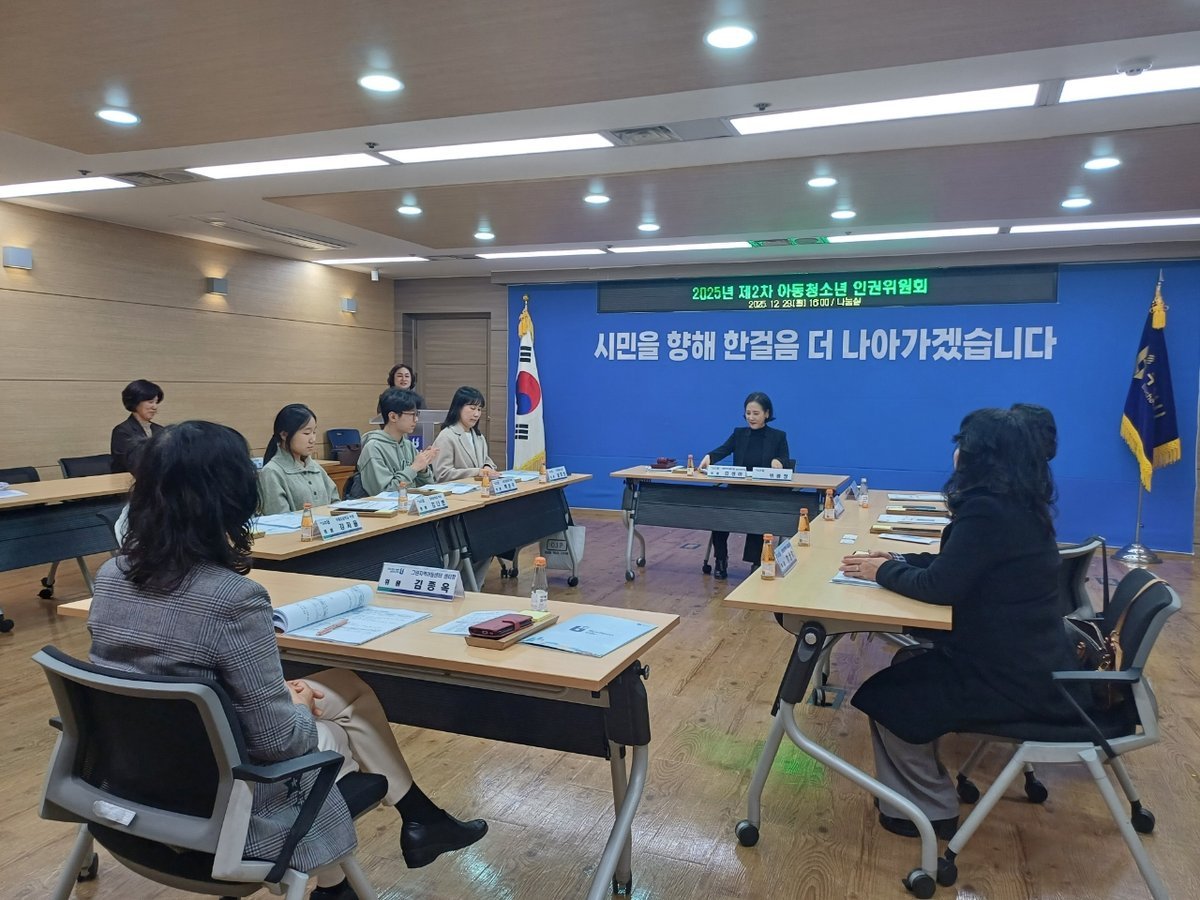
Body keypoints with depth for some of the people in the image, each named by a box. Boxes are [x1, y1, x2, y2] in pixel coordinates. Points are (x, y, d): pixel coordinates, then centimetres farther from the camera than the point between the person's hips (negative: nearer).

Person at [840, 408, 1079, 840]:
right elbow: (956, 565, 15)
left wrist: (883, 571, -6)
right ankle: (920, 795, 27)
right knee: (903, 676, 18)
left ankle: (928, 811, 15)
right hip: (1031, 662, 10)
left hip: (1014, 678, -10)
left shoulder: (988, 511, -25)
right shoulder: (1019, 505, 7)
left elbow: (940, 586, -22)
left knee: (886, 699, 0)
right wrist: (898, 561, 7)